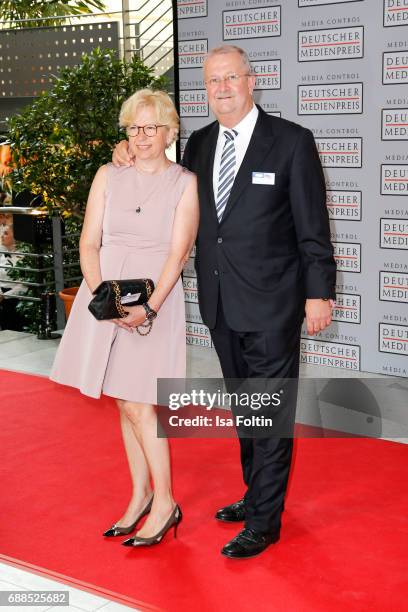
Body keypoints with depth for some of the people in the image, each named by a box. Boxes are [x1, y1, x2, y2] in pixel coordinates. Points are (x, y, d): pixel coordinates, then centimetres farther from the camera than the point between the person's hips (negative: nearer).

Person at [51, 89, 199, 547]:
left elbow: (178, 252, -7)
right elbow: (89, 242, 4)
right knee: (126, 404, 10)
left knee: (137, 404, -7)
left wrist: (149, 307, -19)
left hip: (156, 297, -4)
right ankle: (141, 496, 22)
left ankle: (164, 504, 7)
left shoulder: (185, 183, 0)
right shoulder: (108, 176, 10)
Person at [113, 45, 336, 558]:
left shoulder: (291, 141, -8)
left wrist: (319, 293, -11)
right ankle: (256, 496, 34)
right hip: (221, 304, 6)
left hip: (271, 304, -6)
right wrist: (132, 157, 7)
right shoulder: (199, 144, 9)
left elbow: (313, 226, -8)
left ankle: (264, 521, 12)